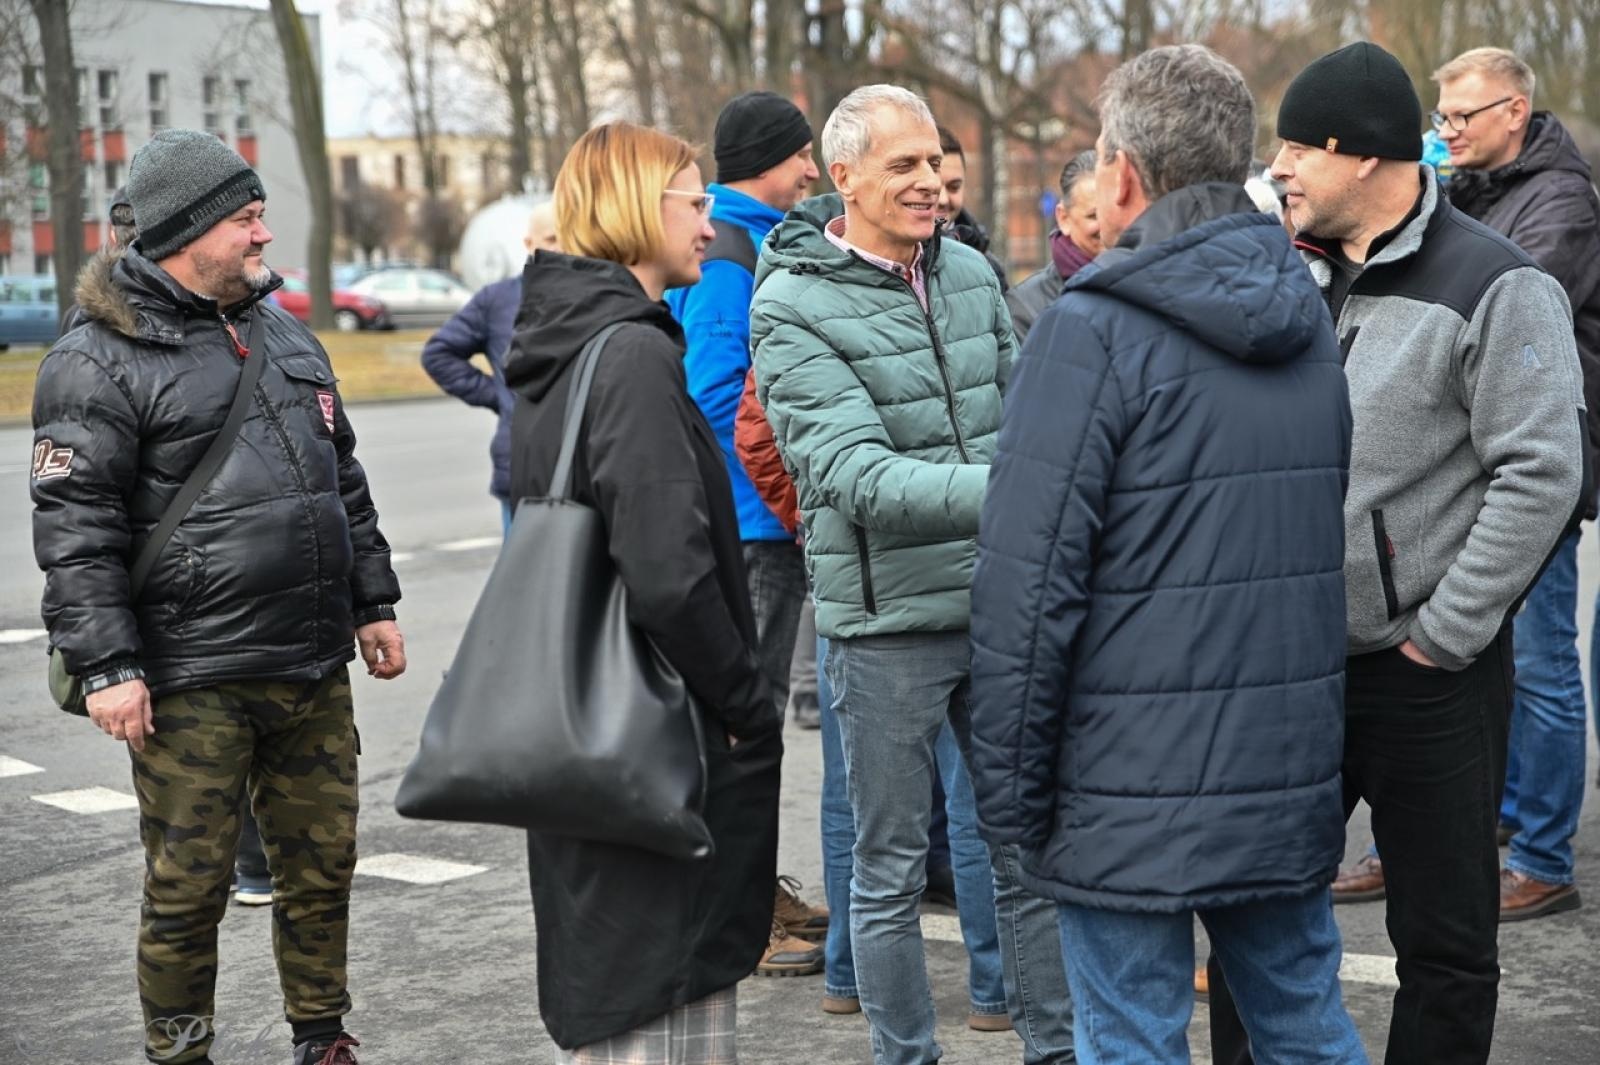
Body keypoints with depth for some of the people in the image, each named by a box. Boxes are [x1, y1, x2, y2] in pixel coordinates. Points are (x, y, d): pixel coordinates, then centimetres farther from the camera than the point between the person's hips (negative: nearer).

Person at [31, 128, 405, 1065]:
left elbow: (346, 482, 22)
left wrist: (373, 602, 20)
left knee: (322, 862, 13)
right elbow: (75, 530, -11)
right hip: (194, 686, -6)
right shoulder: (101, 363, -8)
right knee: (190, 887, 2)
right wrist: (106, 666, -16)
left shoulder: (285, 335, 15)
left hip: (315, 670, 6)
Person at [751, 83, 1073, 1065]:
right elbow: (856, 472, -22)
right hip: (888, 623, -5)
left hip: (1003, 606, 5)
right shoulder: (795, 307, -11)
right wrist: (999, 493, -33)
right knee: (893, 866, 7)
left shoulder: (971, 273, 6)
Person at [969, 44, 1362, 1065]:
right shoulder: (1307, 319, 8)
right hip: (1292, 779, 7)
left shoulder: (1095, 330, -14)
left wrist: (1010, 786, -8)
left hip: (1132, 791, -6)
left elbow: (1031, 577, -17)